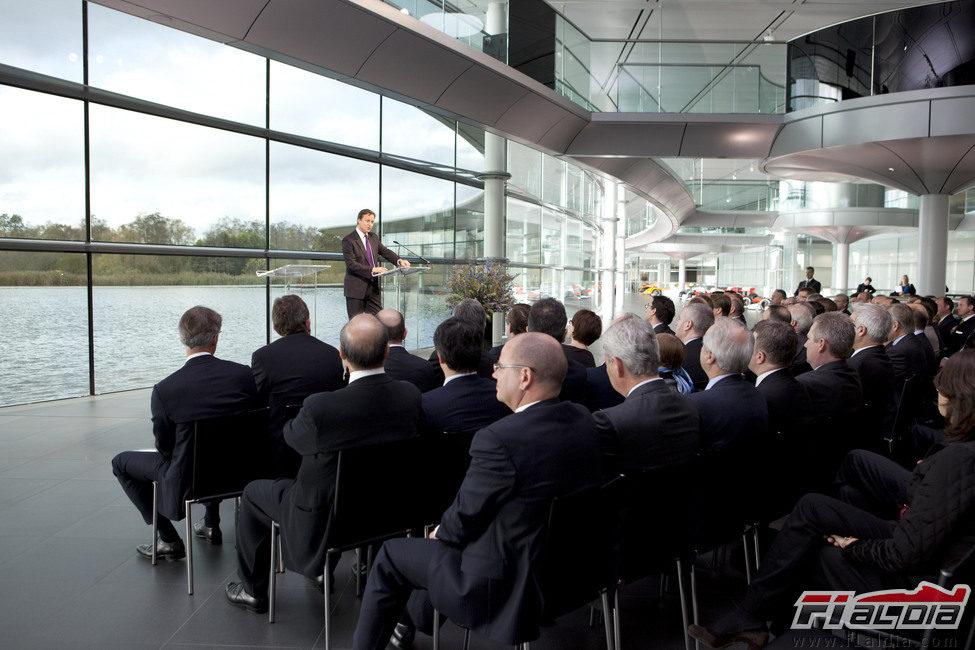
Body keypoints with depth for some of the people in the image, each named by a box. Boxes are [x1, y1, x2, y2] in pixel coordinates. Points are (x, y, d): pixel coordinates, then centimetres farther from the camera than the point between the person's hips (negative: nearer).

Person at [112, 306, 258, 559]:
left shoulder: (165, 390, -21)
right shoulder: (243, 374, -14)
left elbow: (165, 446, -9)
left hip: (187, 483, -4)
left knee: (121, 462, 19)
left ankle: (168, 540, 20)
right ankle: (212, 524, 43)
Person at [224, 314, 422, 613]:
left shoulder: (320, 407, -32)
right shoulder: (411, 395, -17)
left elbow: (291, 435, -9)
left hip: (325, 524, -5)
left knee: (254, 492, 20)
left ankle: (253, 590, 35)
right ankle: (326, 570, 51)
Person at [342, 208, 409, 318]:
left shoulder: (373, 237, 12)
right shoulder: (348, 240, -10)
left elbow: (385, 251, 10)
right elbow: (351, 264, -19)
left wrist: (399, 260, -10)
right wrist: (372, 269, -29)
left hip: (373, 288, 6)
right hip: (356, 289, -6)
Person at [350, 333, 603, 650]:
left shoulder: (499, 439, -29)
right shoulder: (584, 420, -4)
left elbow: (466, 516, -16)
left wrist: (440, 532, 7)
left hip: (507, 588, -8)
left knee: (390, 556, 12)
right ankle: (412, 622, 48)